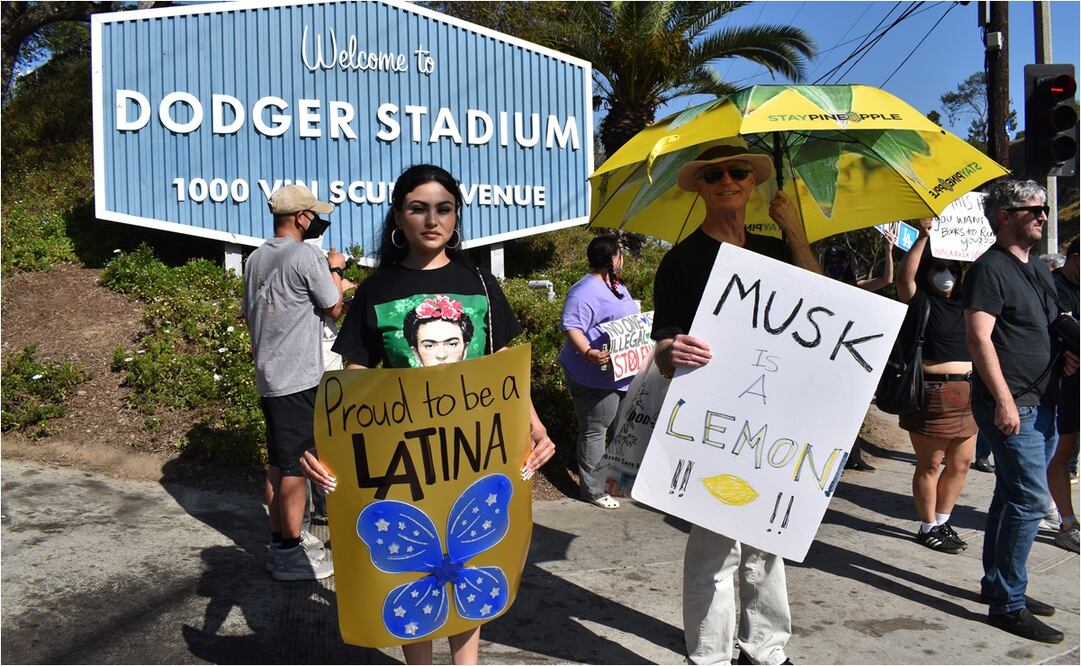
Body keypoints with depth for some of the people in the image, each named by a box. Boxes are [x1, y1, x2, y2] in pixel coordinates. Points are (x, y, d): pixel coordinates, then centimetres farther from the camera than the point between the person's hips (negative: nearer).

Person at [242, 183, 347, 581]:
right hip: (299, 378, -8)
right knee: (296, 465, -1)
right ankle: (290, 554, 6)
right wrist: (335, 269, 6)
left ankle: (281, 540, 26)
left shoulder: (255, 259, 12)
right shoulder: (307, 256, -14)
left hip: (267, 376, 9)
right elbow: (335, 309, -7)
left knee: (277, 462, 15)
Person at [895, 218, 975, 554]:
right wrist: (923, 236, -21)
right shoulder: (921, 302, -4)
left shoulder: (966, 303, 15)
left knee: (961, 463, 12)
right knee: (930, 464, 2)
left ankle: (942, 522, 26)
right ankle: (928, 528, 13)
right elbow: (904, 278, -19)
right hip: (933, 392, -7)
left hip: (968, 393, 7)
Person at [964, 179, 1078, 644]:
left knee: (1012, 496, 15)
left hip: (1041, 403, 9)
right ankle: (1007, 605, -1)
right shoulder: (990, 268, -11)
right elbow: (979, 336, -18)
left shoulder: (1039, 268, 17)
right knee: (1030, 500, -10)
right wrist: (1003, 399, -23)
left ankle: (997, 585, 26)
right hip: (1010, 405, -9)